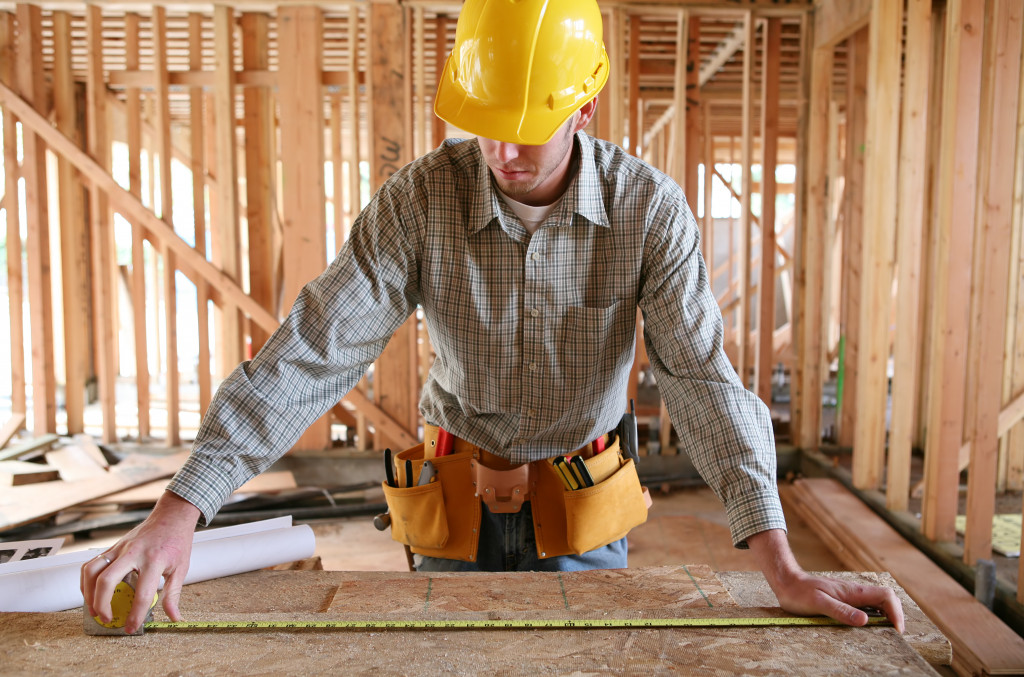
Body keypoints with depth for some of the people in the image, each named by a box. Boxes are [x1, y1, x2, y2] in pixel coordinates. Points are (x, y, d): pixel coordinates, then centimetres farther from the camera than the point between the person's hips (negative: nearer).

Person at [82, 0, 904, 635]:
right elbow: (315, 349, -25)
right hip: (458, 497, 1)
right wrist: (180, 509, -31)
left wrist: (782, 565, -30)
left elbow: (702, 375, -22)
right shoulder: (422, 197, -20)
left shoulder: (649, 207, -19)